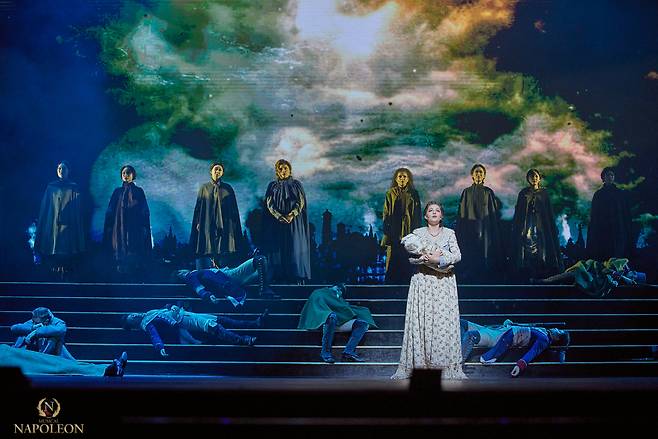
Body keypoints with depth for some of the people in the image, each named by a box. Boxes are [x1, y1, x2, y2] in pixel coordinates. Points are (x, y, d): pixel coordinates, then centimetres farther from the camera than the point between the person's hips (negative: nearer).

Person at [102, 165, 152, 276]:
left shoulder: (139, 191, 6)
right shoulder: (117, 192, 10)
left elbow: (144, 212, 3)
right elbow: (110, 211, 9)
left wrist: (144, 228, -7)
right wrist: (109, 228, 0)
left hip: (134, 229, -1)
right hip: (119, 229, 1)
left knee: (134, 254, -5)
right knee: (120, 253, -4)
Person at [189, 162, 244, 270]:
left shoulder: (228, 188, 10)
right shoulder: (204, 188, 10)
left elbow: (234, 208, 8)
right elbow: (198, 207, 8)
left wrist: (234, 224, 0)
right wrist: (198, 223, -3)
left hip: (224, 225, 0)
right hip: (207, 224, 0)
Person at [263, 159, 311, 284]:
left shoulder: (296, 184, 9)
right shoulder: (272, 186, 11)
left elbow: (301, 201, -1)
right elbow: (269, 203, 0)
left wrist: (292, 214, -19)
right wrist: (279, 216, -16)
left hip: (294, 222, -1)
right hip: (276, 223, 1)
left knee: (295, 247, -7)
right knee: (278, 249, -4)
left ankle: (298, 277, -7)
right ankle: (280, 277, -3)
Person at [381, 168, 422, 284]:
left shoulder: (414, 194, 9)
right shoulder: (390, 193, 7)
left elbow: (418, 215, 8)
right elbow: (386, 214, 3)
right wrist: (387, 234, -5)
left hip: (409, 231, 1)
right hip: (394, 232, -1)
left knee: (408, 261, -3)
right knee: (393, 261, -3)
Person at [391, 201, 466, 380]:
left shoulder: (449, 233, 8)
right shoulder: (417, 233, 9)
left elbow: (457, 255, -2)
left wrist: (439, 259, -15)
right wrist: (425, 257, -14)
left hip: (444, 282, 0)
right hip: (423, 280, 0)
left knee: (445, 321, -4)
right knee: (420, 320, -3)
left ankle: (449, 365, 0)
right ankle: (408, 366, 0)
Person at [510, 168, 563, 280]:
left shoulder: (544, 193, 10)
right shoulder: (523, 193, 10)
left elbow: (550, 212, 8)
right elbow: (518, 212, 8)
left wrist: (552, 228, 0)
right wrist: (516, 228, -1)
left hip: (541, 226, 0)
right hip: (527, 226, 0)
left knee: (542, 249, -9)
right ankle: (529, 275, -8)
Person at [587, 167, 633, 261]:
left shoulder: (622, 194, 11)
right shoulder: (598, 194, 11)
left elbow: (627, 214, 7)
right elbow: (593, 215, 7)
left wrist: (628, 232, -2)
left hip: (618, 231, 0)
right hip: (602, 231, 0)